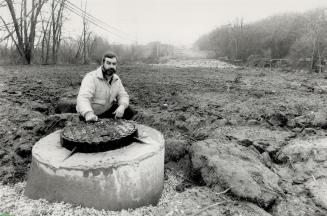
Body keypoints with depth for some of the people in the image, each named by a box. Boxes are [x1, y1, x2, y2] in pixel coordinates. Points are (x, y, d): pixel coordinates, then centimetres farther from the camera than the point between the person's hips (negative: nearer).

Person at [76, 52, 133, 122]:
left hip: (107, 110, 5)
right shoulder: (91, 77, -23)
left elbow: (123, 95, 0)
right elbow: (83, 98, -37)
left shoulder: (116, 79, -1)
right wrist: (88, 114, -57)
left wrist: (122, 106, -25)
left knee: (129, 113, -12)